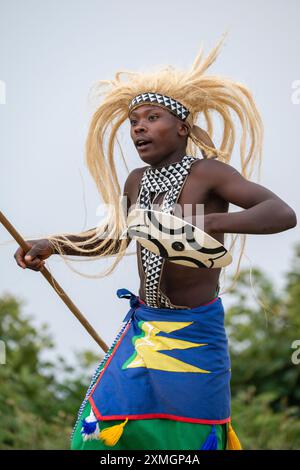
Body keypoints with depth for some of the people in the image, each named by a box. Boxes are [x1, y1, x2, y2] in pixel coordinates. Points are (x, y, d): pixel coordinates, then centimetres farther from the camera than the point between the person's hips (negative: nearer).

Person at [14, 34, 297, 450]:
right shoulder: (136, 182, 4)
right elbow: (113, 238, 21)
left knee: (193, 435, 2)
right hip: (142, 326, 6)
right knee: (99, 428, 4)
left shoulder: (208, 173, -15)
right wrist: (53, 245, 7)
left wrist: (209, 221, -42)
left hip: (196, 332, -5)